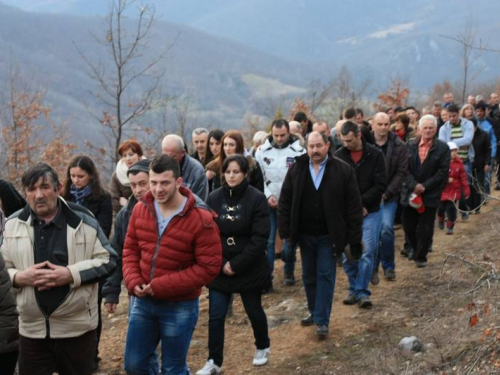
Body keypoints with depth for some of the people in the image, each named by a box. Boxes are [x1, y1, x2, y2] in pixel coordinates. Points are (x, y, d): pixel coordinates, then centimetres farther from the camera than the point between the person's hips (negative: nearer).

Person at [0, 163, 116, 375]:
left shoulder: (82, 220, -4)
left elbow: (107, 260, -3)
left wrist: (71, 274, -17)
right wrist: (19, 277, -15)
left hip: (77, 327, -1)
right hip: (32, 329, 2)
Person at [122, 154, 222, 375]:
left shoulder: (201, 218, -18)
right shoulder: (140, 209, -2)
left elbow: (209, 267, -17)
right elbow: (130, 250, 9)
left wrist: (161, 286, -19)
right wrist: (133, 281, -10)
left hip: (180, 308, -5)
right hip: (143, 302, 5)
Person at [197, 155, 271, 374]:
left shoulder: (257, 199, -11)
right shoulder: (214, 198, -1)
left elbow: (260, 237, -15)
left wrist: (237, 264, -17)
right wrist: (221, 263, -11)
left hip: (249, 268, -2)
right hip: (220, 269, 2)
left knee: (254, 311, 14)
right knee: (215, 316, 1)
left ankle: (262, 347, 40)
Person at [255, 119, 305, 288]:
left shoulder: (298, 151, -9)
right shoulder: (262, 151, -2)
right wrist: (268, 196, -7)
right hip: (268, 203, 1)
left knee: (290, 239, 8)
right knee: (267, 240, -2)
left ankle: (289, 271, 26)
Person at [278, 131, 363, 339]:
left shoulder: (343, 170, -8)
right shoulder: (295, 170, 0)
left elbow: (354, 207, -7)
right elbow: (285, 202, 4)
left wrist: (353, 239, -10)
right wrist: (286, 232, -2)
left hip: (329, 235, -3)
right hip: (305, 234, 3)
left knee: (326, 276, -1)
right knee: (309, 275, 14)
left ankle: (322, 320, 4)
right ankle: (314, 311, 31)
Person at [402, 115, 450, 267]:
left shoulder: (442, 148, -4)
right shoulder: (410, 146, 2)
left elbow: (442, 172, -9)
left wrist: (425, 186, -15)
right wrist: (414, 185, -16)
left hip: (430, 195, -2)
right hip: (410, 192, 2)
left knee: (425, 228, 3)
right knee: (408, 225, 10)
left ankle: (421, 256, 21)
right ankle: (414, 247, 37)